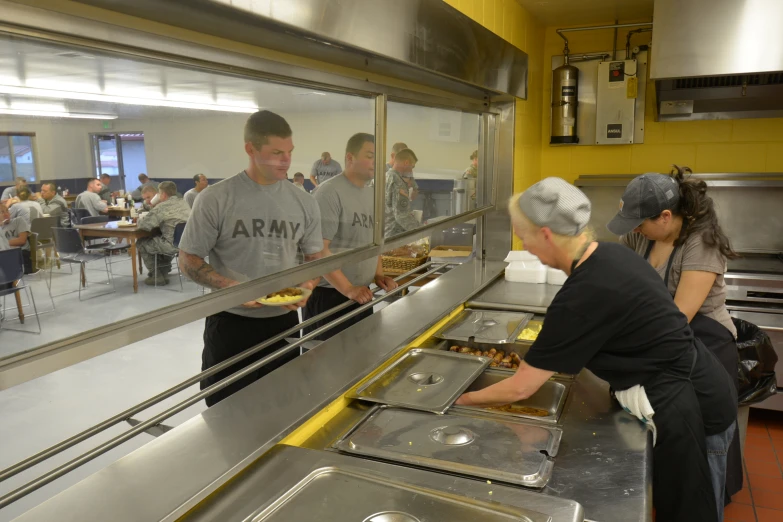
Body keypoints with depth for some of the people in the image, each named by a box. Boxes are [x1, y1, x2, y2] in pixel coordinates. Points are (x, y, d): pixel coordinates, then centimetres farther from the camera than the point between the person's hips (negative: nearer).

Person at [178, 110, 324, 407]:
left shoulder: (304, 203, 0)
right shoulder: (215, 199, -11)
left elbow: (315, 259, 10)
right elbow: (188, 262, -6)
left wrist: (307, 286, -12)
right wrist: (231, 286, -23)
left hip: (284, 323, 3)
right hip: (230, 325, -3)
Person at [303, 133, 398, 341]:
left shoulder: (371, 195, 10)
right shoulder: (330, 193, -16)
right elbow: (319, 249, -20)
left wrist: (378, 274, 7)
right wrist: (348, 289, -22)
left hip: (361, 294, 8)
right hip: (329, 295, -8)